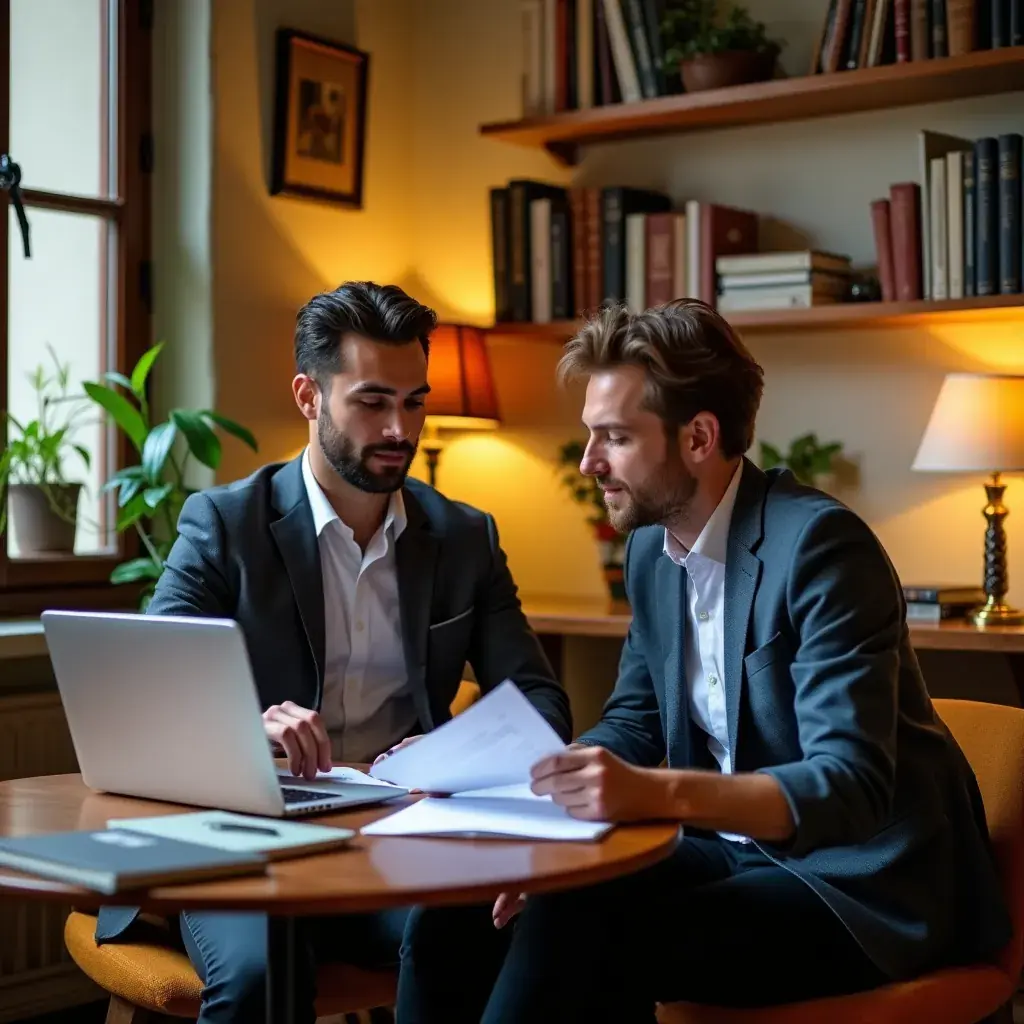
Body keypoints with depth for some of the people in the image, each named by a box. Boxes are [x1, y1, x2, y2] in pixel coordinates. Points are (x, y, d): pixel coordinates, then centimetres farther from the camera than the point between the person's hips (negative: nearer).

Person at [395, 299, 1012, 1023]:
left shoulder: (820, 544, -19)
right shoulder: (651, 547, 6)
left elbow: (850, 787, -26)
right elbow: (633, 724, 14)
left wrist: (659, 793, -40)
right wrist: (522, 780, -6)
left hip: (863, 882, -7)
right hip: (733, 851, 7)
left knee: (577, 933, -29)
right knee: (457, 926, -12)